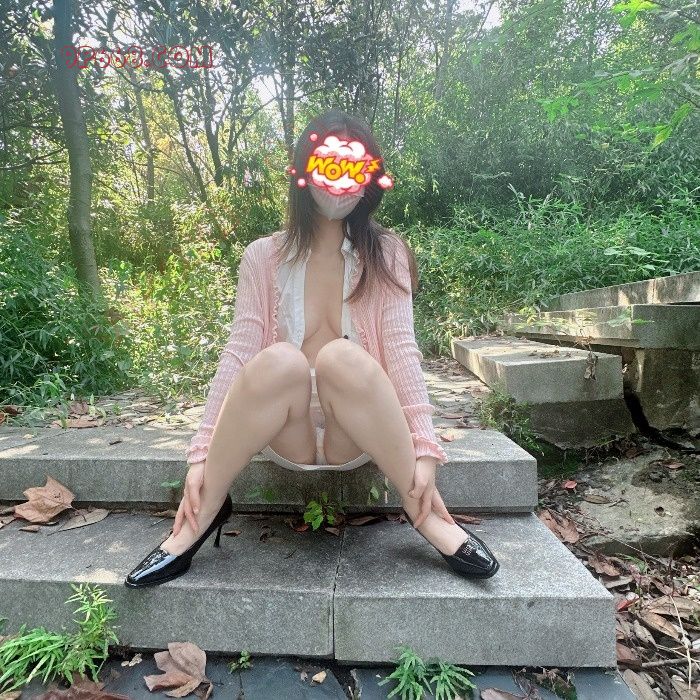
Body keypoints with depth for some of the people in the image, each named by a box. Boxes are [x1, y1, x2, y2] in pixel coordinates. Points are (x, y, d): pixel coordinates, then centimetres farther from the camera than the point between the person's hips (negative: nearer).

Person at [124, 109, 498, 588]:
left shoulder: (386, 254, 1)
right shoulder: (265, 256, 3)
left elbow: (401, 349, -10)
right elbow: (237, 354, -6)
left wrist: (423, 451, -22)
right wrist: (201, 455, -14)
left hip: (360, 436, 0)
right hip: (286, 436, 1)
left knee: (343, 357, -31)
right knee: (279, 361, -32)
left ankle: (423, 512, -17)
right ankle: (201, 518, -14)